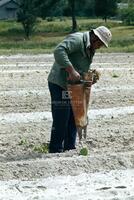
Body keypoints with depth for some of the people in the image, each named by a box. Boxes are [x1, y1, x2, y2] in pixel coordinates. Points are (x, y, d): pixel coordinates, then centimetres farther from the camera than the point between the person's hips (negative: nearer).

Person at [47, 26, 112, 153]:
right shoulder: (76, 39, -17)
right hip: (59, 85, -10)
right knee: (60, 121, -7)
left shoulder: (90, 49, 16)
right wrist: (71, 71, -37)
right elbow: (59, 51, -33)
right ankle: (55, 151, 1)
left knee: (73, 120, 14)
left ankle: (70, 149, 24)